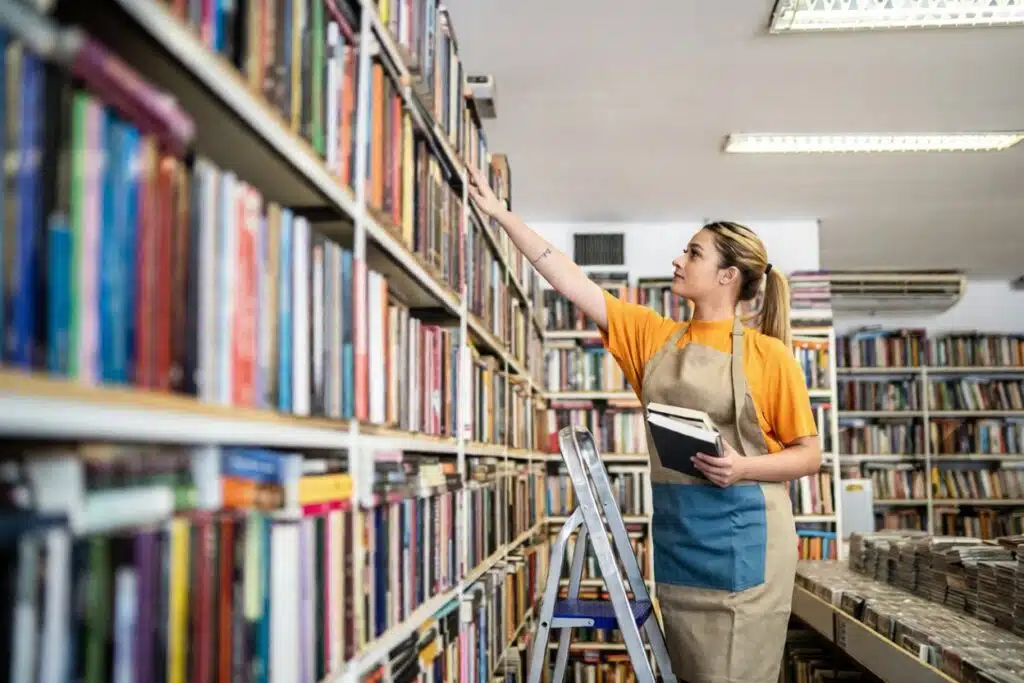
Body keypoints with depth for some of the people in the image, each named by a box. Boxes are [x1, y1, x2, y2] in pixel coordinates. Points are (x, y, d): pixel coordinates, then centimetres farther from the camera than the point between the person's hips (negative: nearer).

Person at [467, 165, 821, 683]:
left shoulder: (768, 354, -5)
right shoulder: (653, 335, 8)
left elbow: (809, 454, -1)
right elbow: (572, 283, 6)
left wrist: (743, 468, -20)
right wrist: (500, 213, 5)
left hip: (743, 537, -5)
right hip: (675, 535, 5)